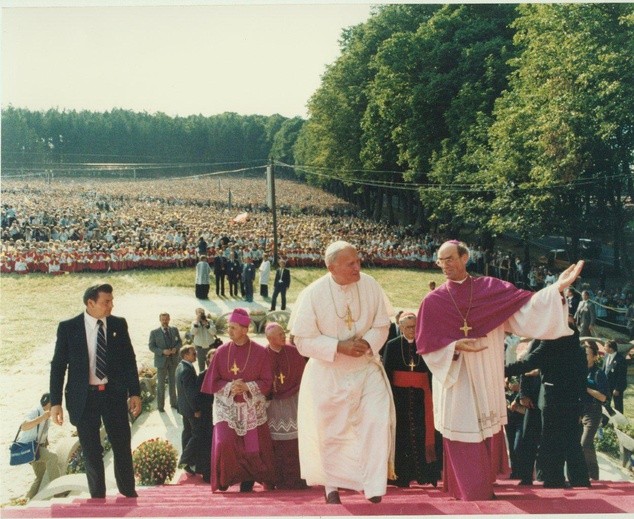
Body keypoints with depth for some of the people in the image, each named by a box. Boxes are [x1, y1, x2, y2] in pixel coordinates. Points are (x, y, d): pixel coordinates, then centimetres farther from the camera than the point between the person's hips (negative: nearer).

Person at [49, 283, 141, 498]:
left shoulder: (119, 324, 1)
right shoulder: (68, 327, -5)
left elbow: (129, 360, 6)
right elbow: (58, 366, -2)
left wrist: (135, 393, 2)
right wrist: (55, 402, -6)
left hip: (114, 394, 2)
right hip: (84, 397, -1)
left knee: (123, 447, 8)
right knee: (91, 452, 9)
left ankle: (128, 493, 26)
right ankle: (98, 496, 25)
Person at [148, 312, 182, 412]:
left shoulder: (174, 330, 3)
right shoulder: (154, 332, -7)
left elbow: (179, 342, 10)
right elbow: (151, 346, -7)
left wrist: (175, 348, -12)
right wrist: (162, 351, -21)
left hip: (173, 360, 3)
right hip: (161, 360, -3)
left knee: (172, 382, 15)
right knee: (161, 384, 3)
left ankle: (173, 403, 28)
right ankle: (160, 406, 12)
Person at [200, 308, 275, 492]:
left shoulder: (260, 352, -4)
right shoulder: (222, 351, 0)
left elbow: (267, 382, -3)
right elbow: (213, 381, 2)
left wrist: (247, 387, -18)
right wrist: (229, 387, -15)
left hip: (252, 407, 0)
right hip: (226, 405, 0)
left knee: (253, 446, -2)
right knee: (224, 443, -16)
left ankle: (248, 480, 20)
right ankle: (224, 479, 6)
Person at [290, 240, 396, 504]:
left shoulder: (370, 286, -10)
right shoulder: (312, 294, -17)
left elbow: (381, 325, 1)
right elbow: (303, 341, -13)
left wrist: (368, 342, -20)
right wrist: (339, 347, -23)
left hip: (366, 367, 2)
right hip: (328, 373, -1)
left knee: (378, 420, -14)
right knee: (332, 432, 10)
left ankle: (374, 486, -3)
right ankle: (332, 487, 31)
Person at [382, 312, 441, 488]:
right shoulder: (392, 346, 3)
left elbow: (431, 372, 6)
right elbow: (386, 372, 1)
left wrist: (430, 396, -1)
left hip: (421, 395, 1)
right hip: (400, 395, -1)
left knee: (421, 432, -2)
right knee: (401, 434, 0)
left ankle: (423, 473, 2)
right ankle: (401, 475, 4)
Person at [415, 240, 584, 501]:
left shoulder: (491, 288, 2)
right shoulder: (433, 301, -2)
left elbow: (526, 305, -7)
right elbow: (426, 343, -4)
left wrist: (557, 287, -18)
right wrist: (455, 347, -20)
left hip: (487, 381, 2)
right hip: (456, 384, -2)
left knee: (488, 437, 11)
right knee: (464, 442, 1)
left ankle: (485, 488, 28)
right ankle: (469, 492, 14)